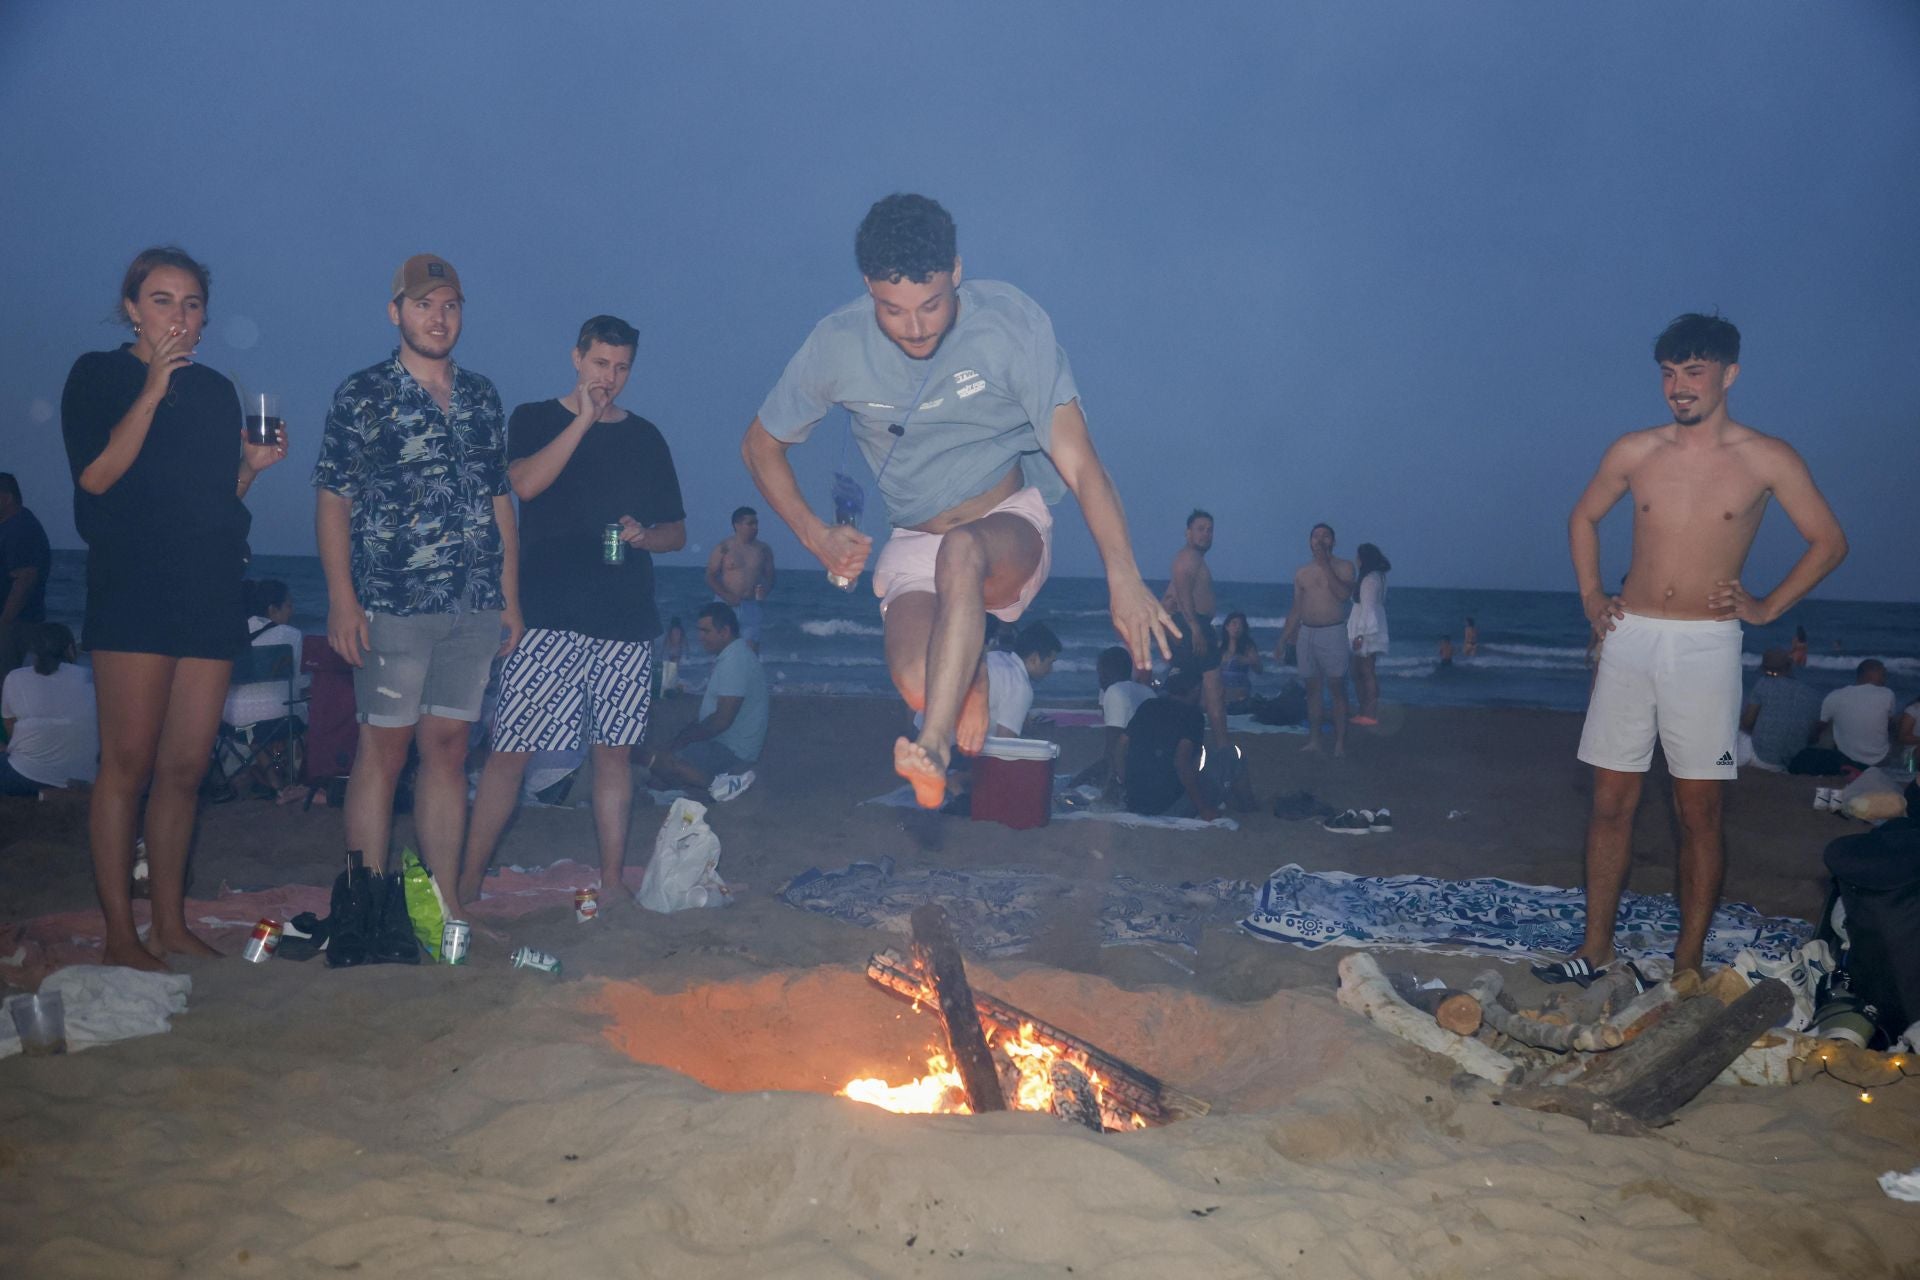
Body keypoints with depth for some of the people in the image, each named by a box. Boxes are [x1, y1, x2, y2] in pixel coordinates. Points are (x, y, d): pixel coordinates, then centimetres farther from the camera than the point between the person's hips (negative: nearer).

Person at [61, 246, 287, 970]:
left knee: (186, 767, 4)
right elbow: (97, 476, -10)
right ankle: (120, 935, 0)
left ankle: (170, 924, 12)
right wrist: (154, 389, -12)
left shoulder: (215, 391, 19)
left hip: (211, 591, 5)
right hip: (131, 588, -5)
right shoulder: (98, 376, 5)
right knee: (129, 761, -6)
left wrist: (253, 463, 3)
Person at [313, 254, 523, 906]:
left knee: (448, 750, 8)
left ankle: (445, 907, 13)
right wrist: (341, 600, -11)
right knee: (382, 750, -1)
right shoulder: (362, 395, 1)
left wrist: (510, 598, 11)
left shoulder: (482, 397, 13)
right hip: (391, 604, -4)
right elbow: (332, 499, -2)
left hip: (475, 608, 4)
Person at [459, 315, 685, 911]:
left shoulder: (646, 437, 15)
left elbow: (677, 531, 18)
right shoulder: (535, 420, 7)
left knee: (614, 751, 5)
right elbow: (525, 482, -13)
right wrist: (584, 419, -13)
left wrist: (644, 534, -4)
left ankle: (612, 882, 13)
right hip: (548, 617, -3)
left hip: (626, 620, 3)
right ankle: (468, 880, 3)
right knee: (509, 750, -5)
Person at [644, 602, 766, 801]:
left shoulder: (734, 661, -22)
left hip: (732, 750, -11)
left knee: (660, 761, -20)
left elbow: (722, 720, -26)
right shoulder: (735, 654, 11)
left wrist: (684, 738, -13)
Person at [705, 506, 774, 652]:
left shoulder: (763, 550, 9)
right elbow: (710, 577, -3)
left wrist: (765, 589, -9)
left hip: (750, 606, 3)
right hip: (725, 606, -3)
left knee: (752, 649, -4)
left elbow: (770, 577, 15)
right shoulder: (724, 548, -2)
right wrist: (727, 596, -17)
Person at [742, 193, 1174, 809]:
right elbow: (761, 445, 8)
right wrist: (815, 535, -4)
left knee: (961, 550, -39)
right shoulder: (838, 345, -9)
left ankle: (933, 747, -38)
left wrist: (1123, 579, -31)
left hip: (1011, 528, -2)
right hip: (914, 542, 3)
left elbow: (1079, 463, -22)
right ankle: (969, 670, 12)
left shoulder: (1009, 321, -16)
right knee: (917, 683, -25)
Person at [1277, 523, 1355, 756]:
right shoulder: (1302, 572, 12)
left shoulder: (1343, 567, 1)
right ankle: (1313, 740, 10)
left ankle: (1340, 742, -5)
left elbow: (1344, 594, -18)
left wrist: (1325, 566, -16)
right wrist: (1283, 640, 13)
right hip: (1306, 633, 4)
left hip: (1332, 633, -4)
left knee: (1337, 688, -6)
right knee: (1312, 688, 6)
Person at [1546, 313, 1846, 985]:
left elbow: (1829, 541, 8)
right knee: (1611, 802, 4)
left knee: (1698, 812, 1)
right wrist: (1590, 595, 12)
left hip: (1705, 645, -2)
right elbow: (1583, 518, 21)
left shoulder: (1766, 459, -2)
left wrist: (1767, 607, 1)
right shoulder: (1634, 452, 4)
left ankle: (1688, 965, 9)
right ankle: (1595, 949, 13)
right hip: (1630, 639, 2)